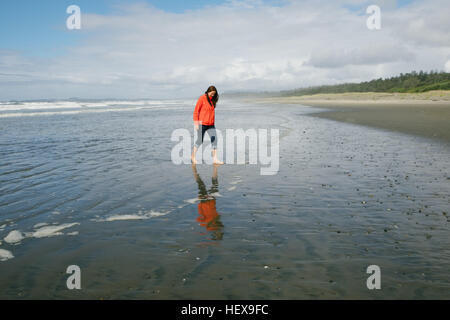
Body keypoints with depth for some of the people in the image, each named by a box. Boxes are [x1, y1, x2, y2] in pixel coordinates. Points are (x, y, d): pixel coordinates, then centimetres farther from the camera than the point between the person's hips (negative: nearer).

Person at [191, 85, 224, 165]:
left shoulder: (212, 99, 10)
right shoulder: (202, 98, -9)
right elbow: (196, 111, -9)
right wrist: (196, 123, -13)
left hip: (211, 124, 6)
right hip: (202, 123, -6)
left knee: (214, 139, -3)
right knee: (200, 140, 2)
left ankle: (215, 159, -1)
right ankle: (193, 156, 21)